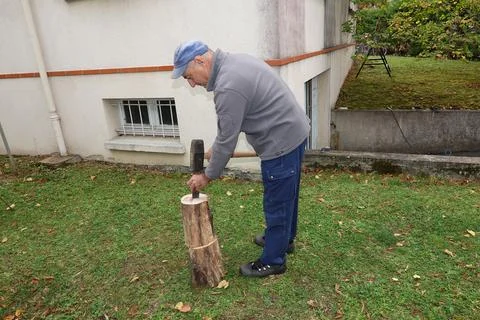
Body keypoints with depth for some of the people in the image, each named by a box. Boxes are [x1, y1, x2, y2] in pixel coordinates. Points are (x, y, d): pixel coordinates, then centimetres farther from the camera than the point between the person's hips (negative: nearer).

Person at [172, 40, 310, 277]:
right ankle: (284, 239, 44)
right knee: (286, 196, 24)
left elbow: (227, 139, -18)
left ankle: (273, 261, 23)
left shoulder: (228, 87, -24)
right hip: (294, 131, 10)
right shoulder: (234, 61, 9)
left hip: (282, 142, -10)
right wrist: (218, 147, 17)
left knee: (277, 203, 4)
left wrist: (208, 176, -5)